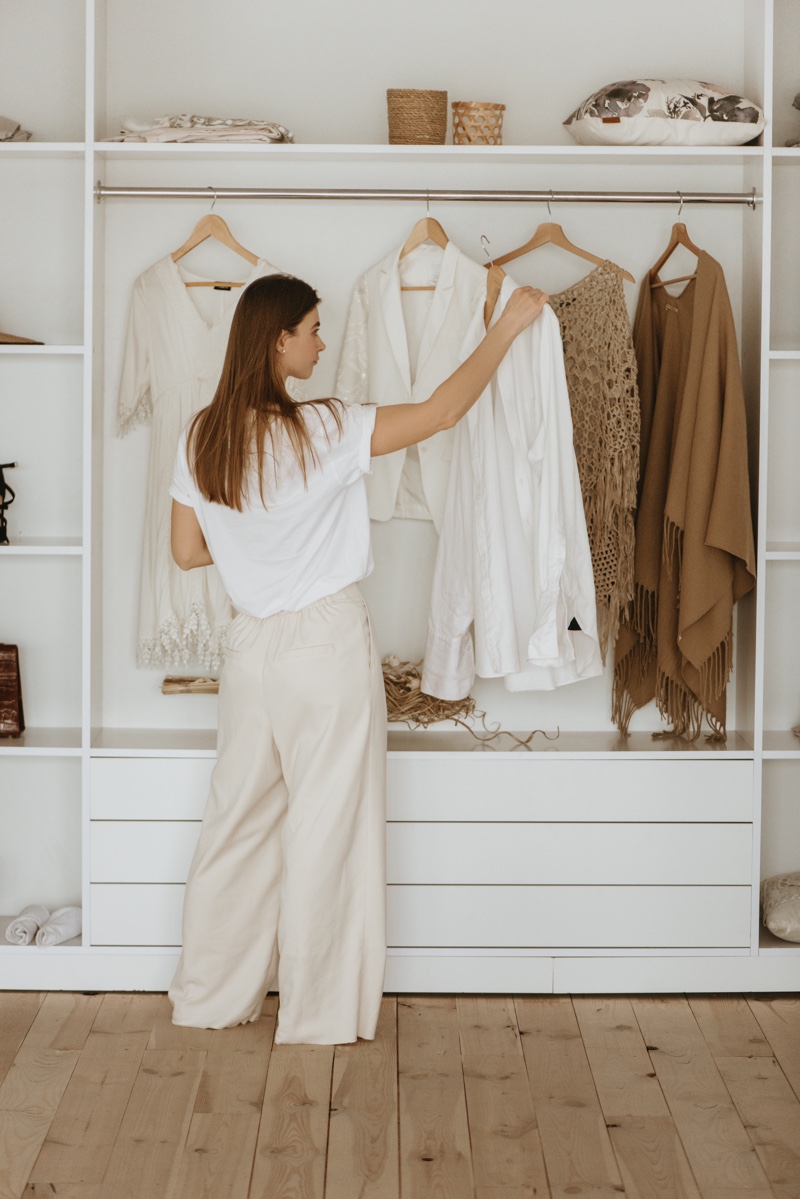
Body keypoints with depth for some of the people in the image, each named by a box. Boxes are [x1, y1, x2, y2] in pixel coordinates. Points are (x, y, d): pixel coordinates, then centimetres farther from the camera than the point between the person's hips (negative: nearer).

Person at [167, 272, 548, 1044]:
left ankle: (211, 996, 26)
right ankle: (321, 1013, 15)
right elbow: (443, 410, -13)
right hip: (327, 642, -6)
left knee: (239, 820, 16)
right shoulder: (321, 431, -17)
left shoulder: (201, 439, 0)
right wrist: (508, 324, -4)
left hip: (251, 645, 6)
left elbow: (187, 551, 7)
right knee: (328, 828, 5)